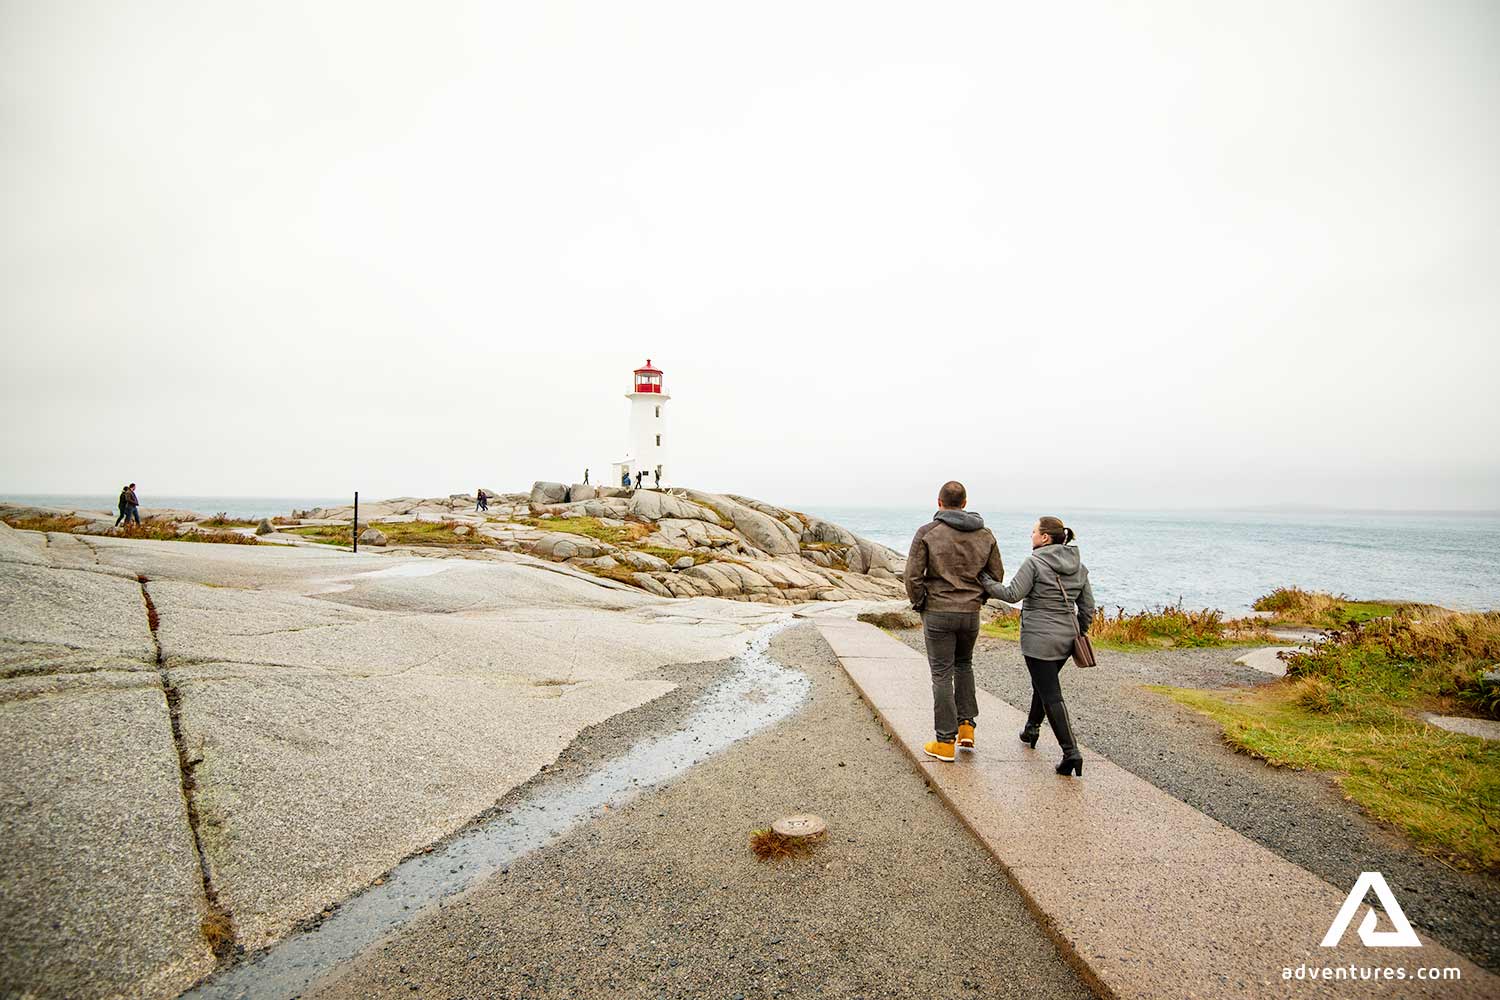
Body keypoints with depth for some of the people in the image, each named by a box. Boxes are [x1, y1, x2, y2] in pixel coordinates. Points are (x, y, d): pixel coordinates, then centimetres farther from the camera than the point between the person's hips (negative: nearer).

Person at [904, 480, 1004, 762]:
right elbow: (997, 575, 7)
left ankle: (945, 742, 9)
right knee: (964, 665, 25)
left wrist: (919, 603, 4)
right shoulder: (985, 534, 4)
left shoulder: (927, 533, -9)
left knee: (942, 674, 4)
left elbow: (913, 576, -12)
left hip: (937, 612, -4)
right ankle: (966, 726, 20)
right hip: (971, 613, 4)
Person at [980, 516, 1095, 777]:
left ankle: (1070, 752, -8)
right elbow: (1088, 606, 10)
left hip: (1039, 639, -7)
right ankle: (1031, 729, 39)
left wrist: (986, 582, -5)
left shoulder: (1034, 563, -15)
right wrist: (1078, 634, 20)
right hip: (1066, 638, 7)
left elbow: (1013, 594, -17)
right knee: (1043, 684, 25)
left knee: (1051, 695, -3)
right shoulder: (1078, 566, 7)